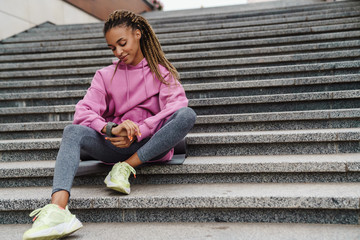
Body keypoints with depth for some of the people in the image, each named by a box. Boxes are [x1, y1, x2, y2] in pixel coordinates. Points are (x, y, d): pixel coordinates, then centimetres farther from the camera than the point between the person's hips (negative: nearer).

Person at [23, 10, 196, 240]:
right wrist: (111, 130, -25)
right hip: (115, 145, 2)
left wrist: (138, 132, -23)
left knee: (187, 115, -28)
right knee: (73, 132, -26)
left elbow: (176, 105, -11)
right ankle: (57, 209, -47)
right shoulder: (106, 76, 13)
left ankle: (126, 167, -26)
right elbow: (83, 111, -4)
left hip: (152, 146, -1)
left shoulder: (162, 71, 9)